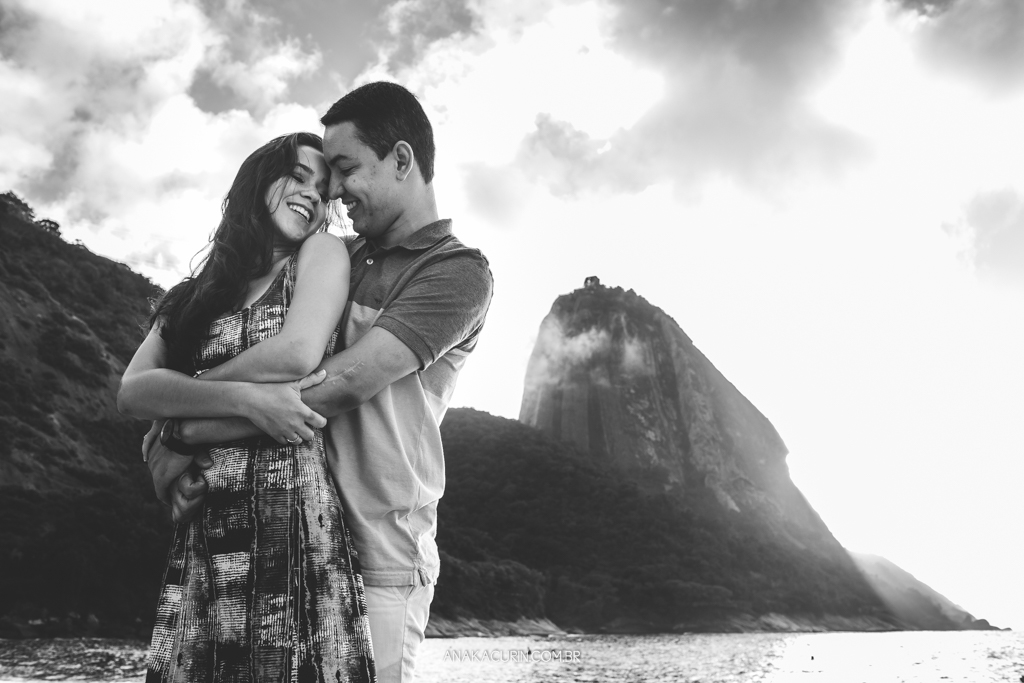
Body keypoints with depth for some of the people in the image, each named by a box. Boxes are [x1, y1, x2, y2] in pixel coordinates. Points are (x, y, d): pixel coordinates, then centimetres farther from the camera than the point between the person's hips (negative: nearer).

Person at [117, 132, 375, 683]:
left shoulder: (322, 252, 6)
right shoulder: (196, 293, 16)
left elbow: (299, 354, -11)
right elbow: (132, 392, 3)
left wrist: (182, 406, 2)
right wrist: (243, 398, -15)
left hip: (295, 512, -3)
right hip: (203, 529, 4)